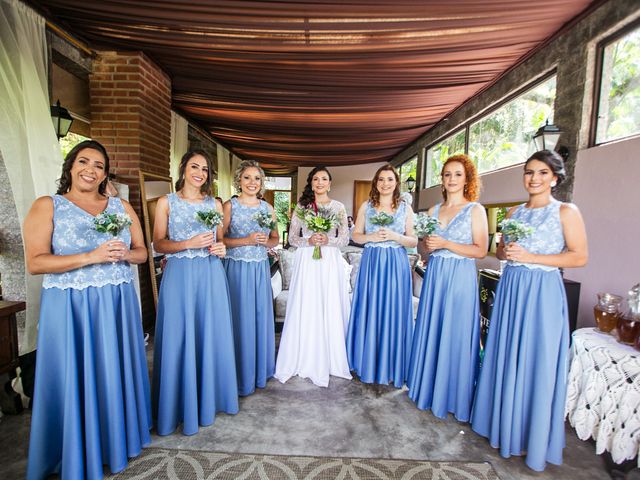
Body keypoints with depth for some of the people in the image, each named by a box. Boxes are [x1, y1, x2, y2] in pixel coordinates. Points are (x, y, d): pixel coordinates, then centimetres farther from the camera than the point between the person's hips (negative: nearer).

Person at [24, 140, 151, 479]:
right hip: (70, 306, -3)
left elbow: (142, 253, 11)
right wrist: (90, 257, -20)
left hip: (117, 304, 4)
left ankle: (117, 439, 35)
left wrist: (125, 254, -11)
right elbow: (34, 263, -10)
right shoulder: (47, 206, -1)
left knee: (117, 371, 13)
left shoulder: (121, 206, 9)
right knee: (75, 377, 6)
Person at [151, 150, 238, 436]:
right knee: (179, 339, 2)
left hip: (210, 275, 3)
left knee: (211, 335, 8)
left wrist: (220, 248, -5)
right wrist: (189, 243, -15)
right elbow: (158, 244, 0)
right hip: (180, 274, -2)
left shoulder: (215, 204, 11)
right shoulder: (166, 202, 4)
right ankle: (182, 404, 21)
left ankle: (208, 398, 27)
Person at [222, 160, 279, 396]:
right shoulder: (229, 206, -4)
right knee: (240, 320, 2)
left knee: (261, 318, 11)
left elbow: (275, 239, 14)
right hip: (237, 268, -4)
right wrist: (247, 240, -18)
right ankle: (241, 376, 20)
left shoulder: (268, 208, 9)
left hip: (260, 269, 4)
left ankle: (260, 370, 31)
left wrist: (266, 242, -7)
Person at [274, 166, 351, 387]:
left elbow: (345, 239, 5)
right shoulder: (301, 206, 8)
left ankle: (329, 359, 18)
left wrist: (328, 240, -13)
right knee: (305, 310, 1)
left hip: (330, 262, 0)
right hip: (306, 261, 0)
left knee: (331, 310, 2)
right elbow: (292, 238, 6)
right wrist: (308, 241, -13)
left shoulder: (339, 207, 8)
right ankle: (306, 359, 15)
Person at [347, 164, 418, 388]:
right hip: (371, 263, 0)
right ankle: (369, 362, 23)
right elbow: (356, 235, 8)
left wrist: (395, 236, -12)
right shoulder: (366, 206, 6)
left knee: (393, 313, 4)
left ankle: (391, 364, 22)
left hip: (396, 265, 0)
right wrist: (372, 237, -11)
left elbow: (413, 241, 5)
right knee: (369, 313, 6)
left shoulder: (406, 208, 5)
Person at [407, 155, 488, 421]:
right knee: (431, 331, 11)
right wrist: (427, 244, -5)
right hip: (435, 274, 5)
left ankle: (453, 395, 20)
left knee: (455, 335, 2)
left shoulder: (475, 209, -3)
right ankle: (429, 387, 28)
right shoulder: (434, 210, 12)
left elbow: (481, 250, -9)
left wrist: (445, 244, -17)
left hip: (460, 277, -5)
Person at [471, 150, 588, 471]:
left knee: (536, 363, 3)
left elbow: (580, 256, -8)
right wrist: (506, 251, -5)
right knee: (506, 358, 11)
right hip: (510, 289, 5)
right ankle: (505, 426, 28)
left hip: (542, 291, -5)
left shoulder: (566, 212, -2)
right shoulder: (514, 213, 13)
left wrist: (530, 257, -15)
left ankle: (531, 437, 22)